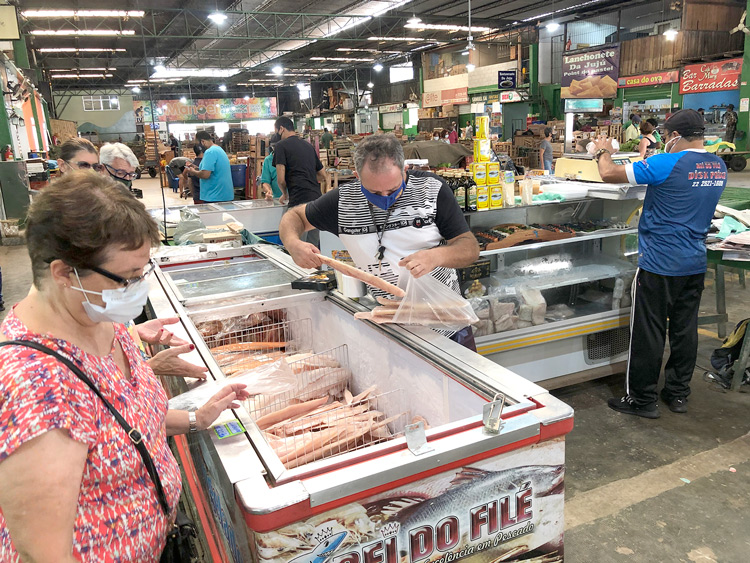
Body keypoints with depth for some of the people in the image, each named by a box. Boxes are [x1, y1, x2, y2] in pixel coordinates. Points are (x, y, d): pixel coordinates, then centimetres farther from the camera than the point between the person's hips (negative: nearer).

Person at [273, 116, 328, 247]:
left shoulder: (282, 146, 1)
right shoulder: (308, 146, 21)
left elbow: (281, 179, -6)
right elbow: (324, 178, 25)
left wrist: (285, 194, 13)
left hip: (299, 200, -7)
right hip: (317, 199, 7)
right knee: (314, 244, 12)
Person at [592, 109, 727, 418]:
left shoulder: (666, 164, -19)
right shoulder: (718, 167, 5)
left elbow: (609, 174, -16)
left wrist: (603, 152, 6)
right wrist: (651, 157, 23)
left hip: (659, 263, -7)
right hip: (695, 263, 7)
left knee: (648, 332, 2)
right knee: (685, 329, 15)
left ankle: (641, 399, 12)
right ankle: (678, 393, 27)